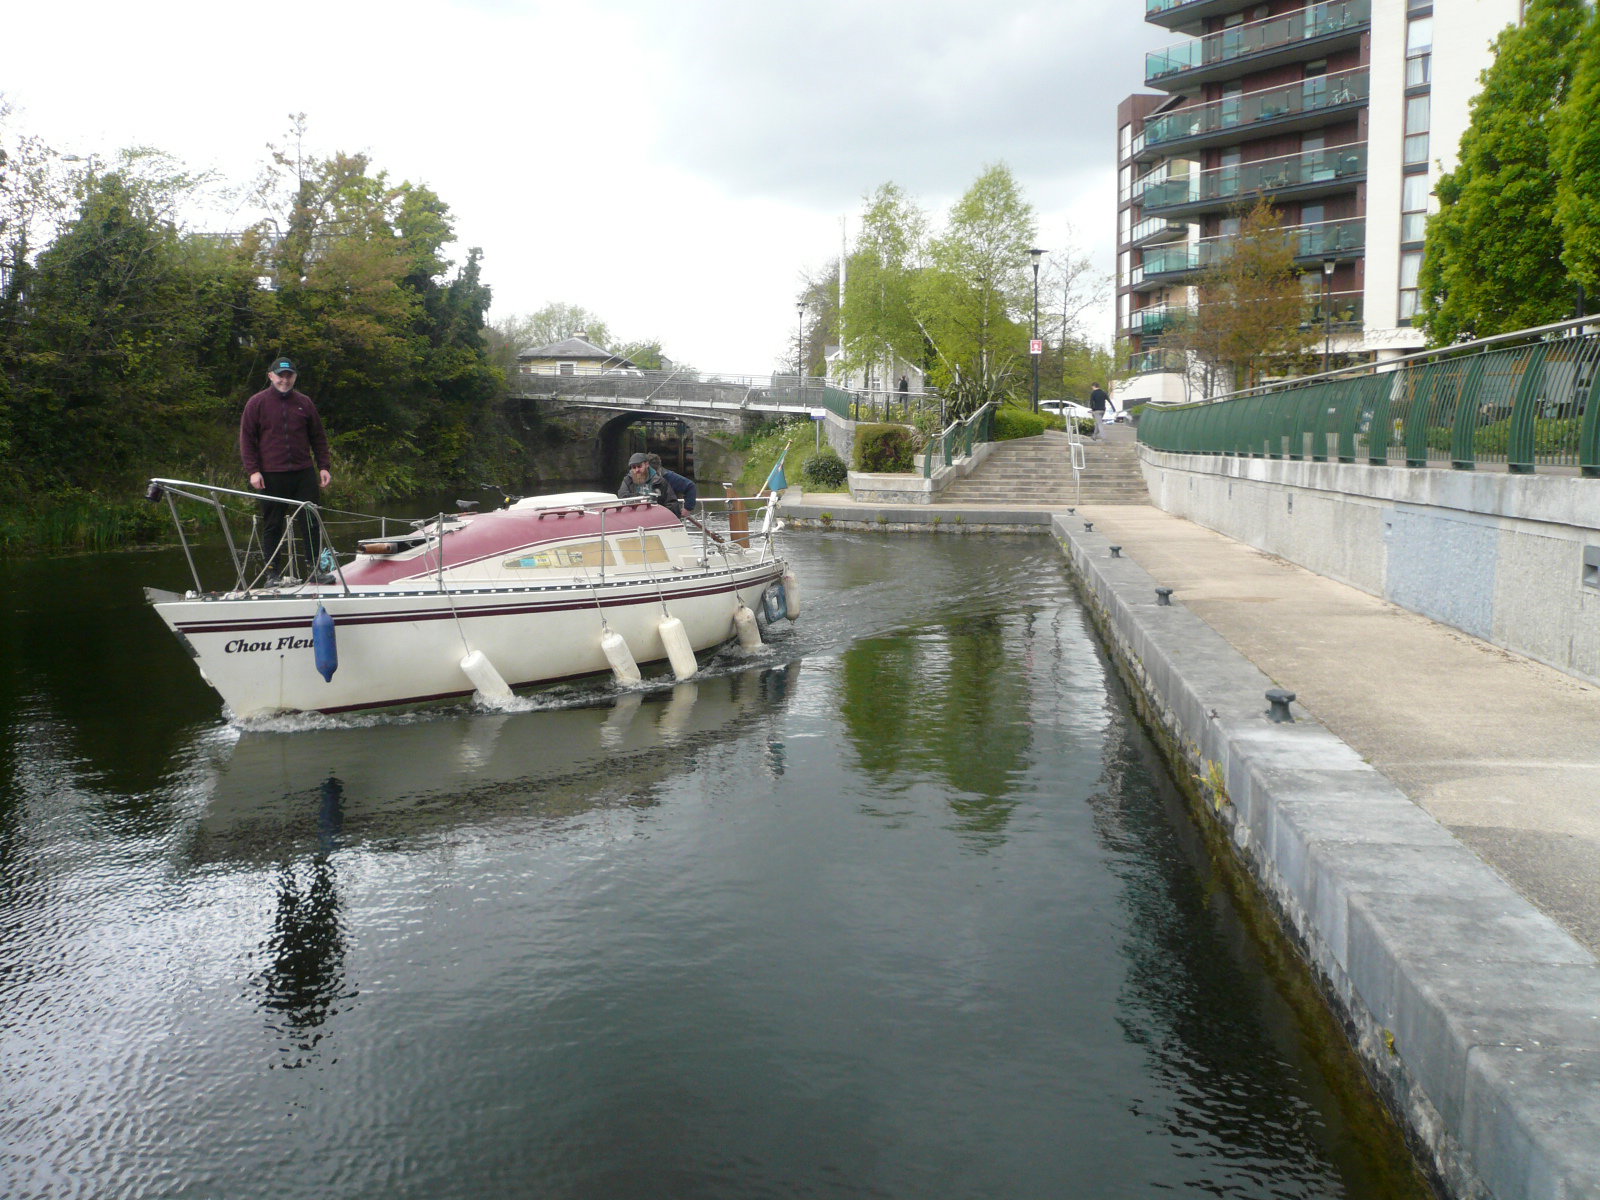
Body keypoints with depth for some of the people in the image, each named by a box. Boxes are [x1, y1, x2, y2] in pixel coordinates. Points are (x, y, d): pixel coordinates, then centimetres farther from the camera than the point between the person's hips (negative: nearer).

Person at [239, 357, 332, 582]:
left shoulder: (304, 403, 10)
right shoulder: (257, 403, 2)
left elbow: (318, 437, 15)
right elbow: (247, 439, 1)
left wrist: (324, 466, 7)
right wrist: (253, 470, -7)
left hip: (304, 473, 2)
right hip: (272, 476, -2)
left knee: (311, 522, 2)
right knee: (272, 525, 4)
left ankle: (313, 566, 12)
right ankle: (272, 572, 11)